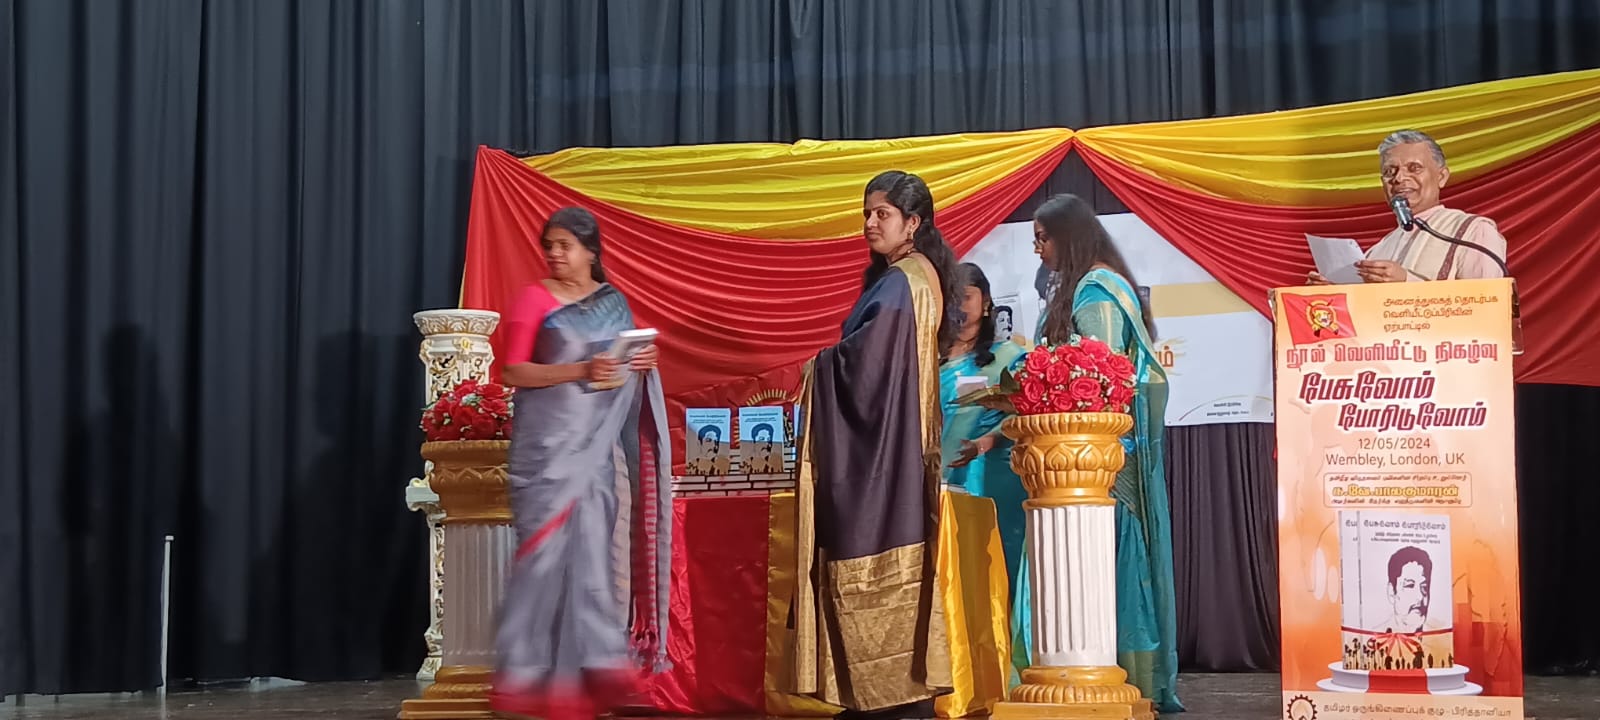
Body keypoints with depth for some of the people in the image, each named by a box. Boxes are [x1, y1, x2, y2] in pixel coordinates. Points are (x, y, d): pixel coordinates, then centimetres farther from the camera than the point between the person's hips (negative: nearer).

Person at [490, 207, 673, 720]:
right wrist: (579, 371, -18)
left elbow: (625, 365, 22)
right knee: (547, 548, -8)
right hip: (547, 441, -4)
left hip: (597, 442, 4)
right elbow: (513, 372, -8)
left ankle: (591, 664, 3)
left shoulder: (615, 303, 13)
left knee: (593, 547, -1)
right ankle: (527, 669, -1)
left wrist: (643, 362, -1)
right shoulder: (534, 299, -1)